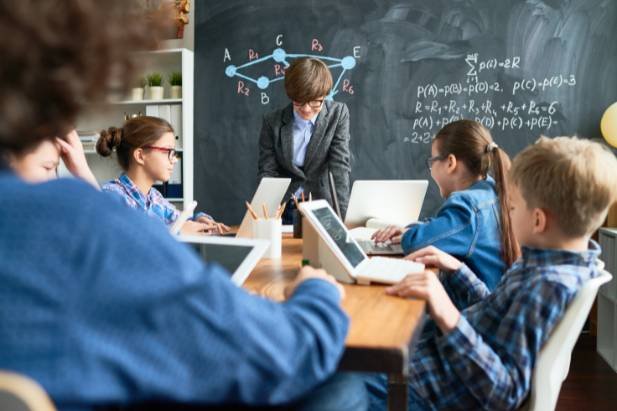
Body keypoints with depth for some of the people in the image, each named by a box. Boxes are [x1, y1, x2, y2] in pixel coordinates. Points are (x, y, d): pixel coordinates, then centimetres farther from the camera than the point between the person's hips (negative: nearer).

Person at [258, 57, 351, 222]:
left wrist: (340, 215, -20)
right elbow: (267, 172, -2)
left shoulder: (338, 114, -2)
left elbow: (340, 166, -8)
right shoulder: (272, 122, -1)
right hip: (283, 210, 1)